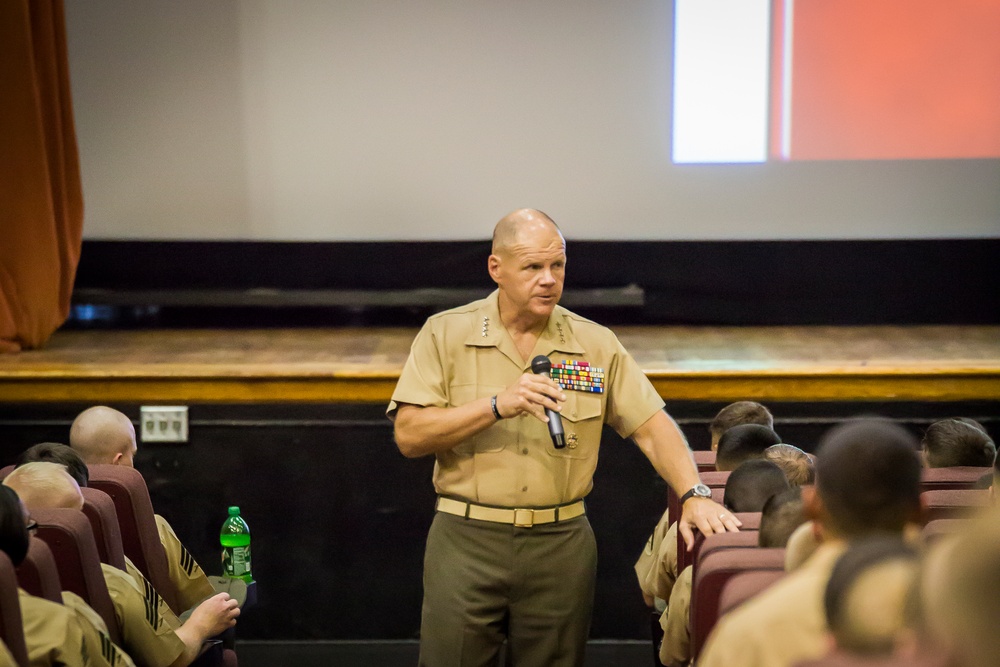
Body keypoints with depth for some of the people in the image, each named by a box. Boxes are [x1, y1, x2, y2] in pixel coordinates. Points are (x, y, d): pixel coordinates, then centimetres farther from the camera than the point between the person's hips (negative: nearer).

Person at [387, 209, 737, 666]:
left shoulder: (595, 344, 6)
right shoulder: (446, 334, 0)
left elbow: (651, 426, 3)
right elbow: (409, 435, -8)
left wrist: (694, 495, -13)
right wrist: (498, 406, -19)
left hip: (561, 542, 2)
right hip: (467, 541, -1)